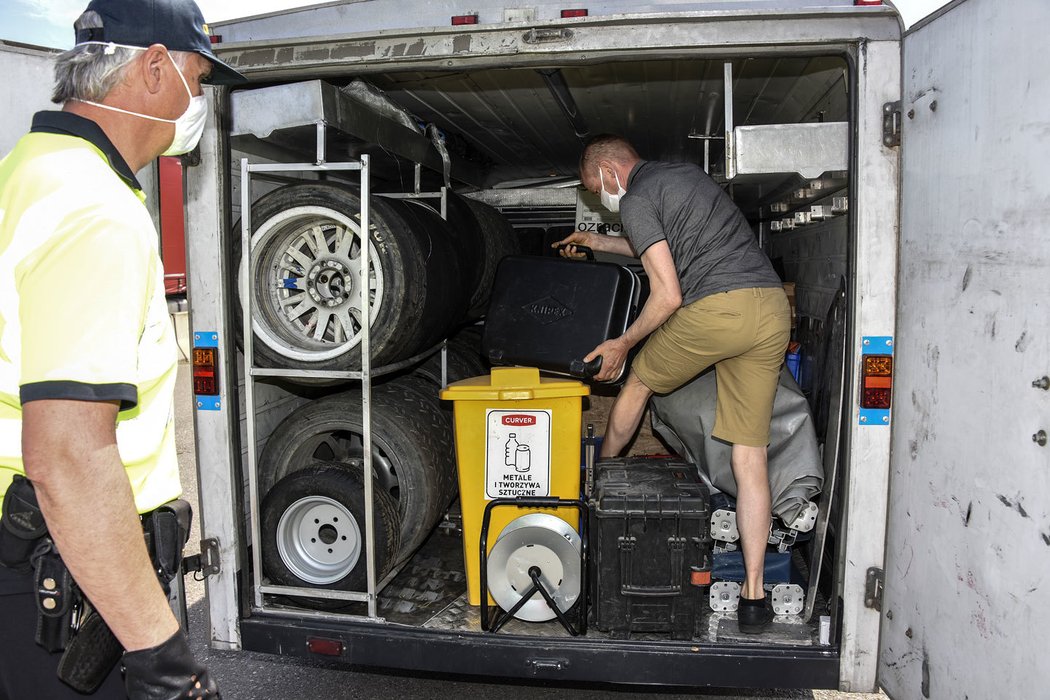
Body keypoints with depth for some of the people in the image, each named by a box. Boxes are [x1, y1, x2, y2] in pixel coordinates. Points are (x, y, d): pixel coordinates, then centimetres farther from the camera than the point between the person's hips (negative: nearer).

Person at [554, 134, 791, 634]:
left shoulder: (636, 199, 0)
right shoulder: (686, 173, 27)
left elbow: (669, 294, -9)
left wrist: (622, 344, 5)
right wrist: (600, 243, 49)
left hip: (717, 307, -7)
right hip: (774, 307, 8)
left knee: (639, 380, 21)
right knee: (750, 454, 7)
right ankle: (754, 597, 9)